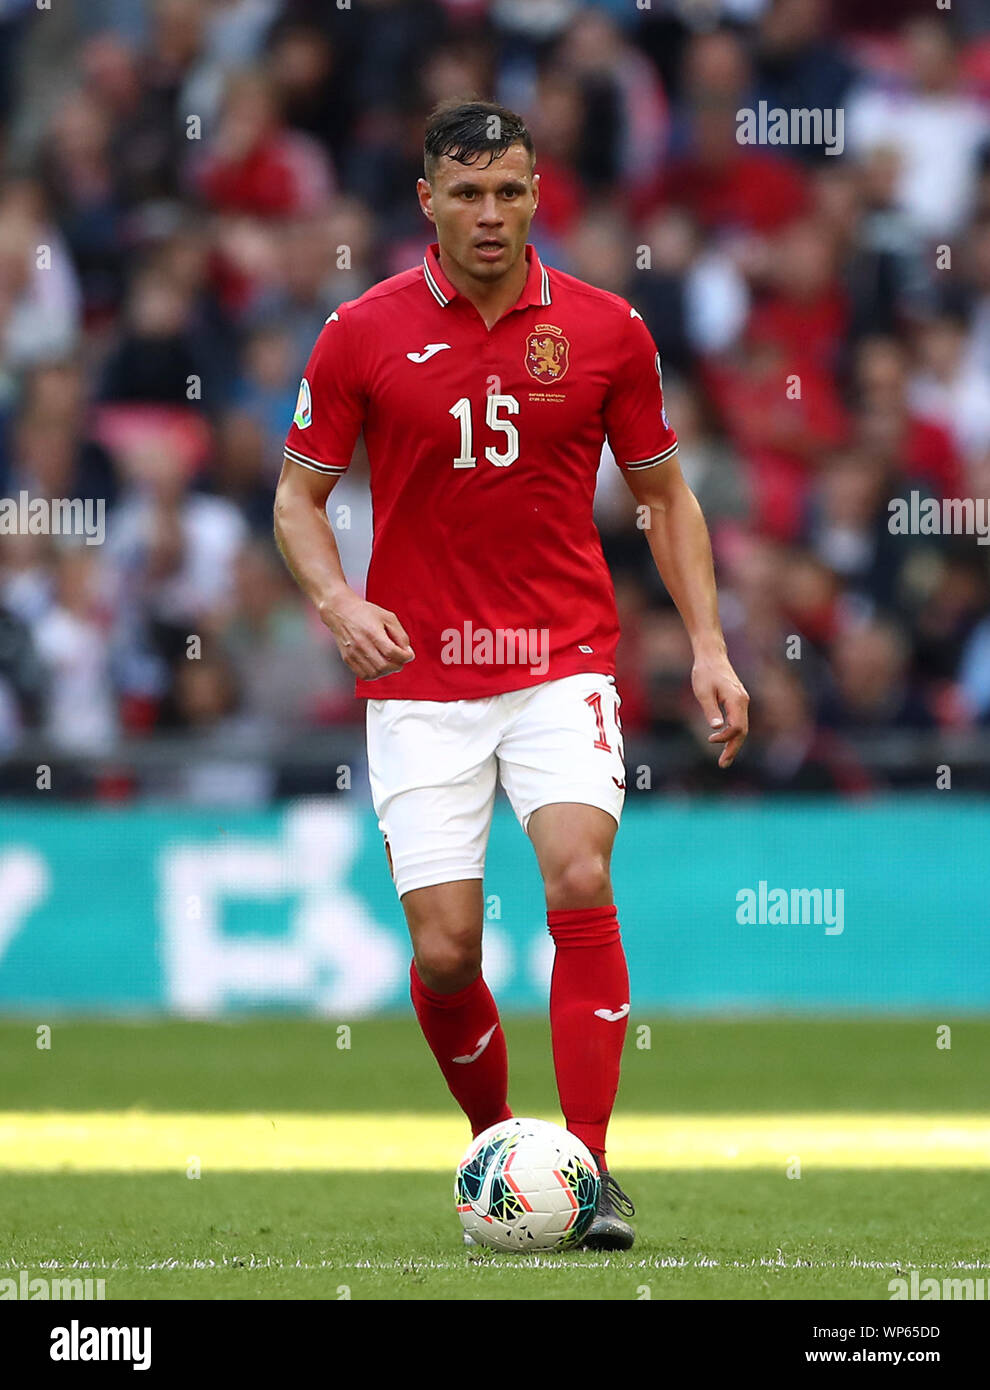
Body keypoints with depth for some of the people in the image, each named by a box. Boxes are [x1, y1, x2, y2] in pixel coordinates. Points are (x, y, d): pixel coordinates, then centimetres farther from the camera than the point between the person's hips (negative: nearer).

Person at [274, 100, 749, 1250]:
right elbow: (298, 496, 6)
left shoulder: (605, 329, 1)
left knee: (581, 880, -22)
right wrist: (338, 603, -13)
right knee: (444, 950, -5)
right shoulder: (362, 335, -2)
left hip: (563, 660, 0)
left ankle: (589, 1172, -17)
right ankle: (496, 1145, 22)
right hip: (420, 675, 0)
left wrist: (708, 647, 2)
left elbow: (665, 495, 11)